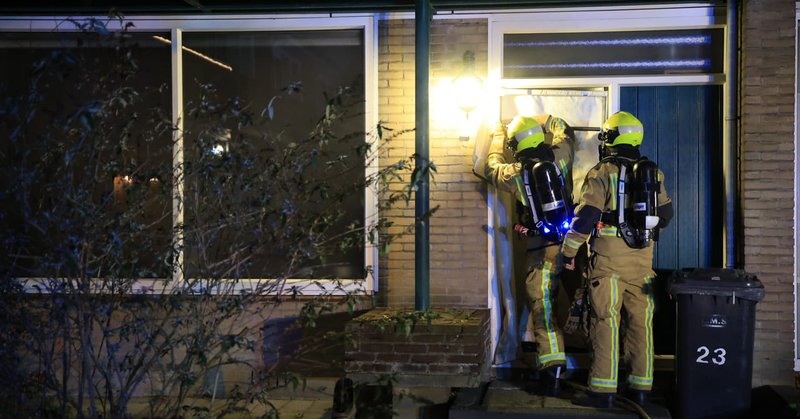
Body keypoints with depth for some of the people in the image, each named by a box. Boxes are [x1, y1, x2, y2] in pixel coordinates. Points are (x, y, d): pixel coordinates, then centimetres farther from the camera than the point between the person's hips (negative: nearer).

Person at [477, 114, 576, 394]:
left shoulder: (515, 174, -4)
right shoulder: (559, 158, 0)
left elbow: (491, 169, 18)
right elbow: (565, 131, 21)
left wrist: (498, 137, 29)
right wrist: (538, 120, 31)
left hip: (542, 248, -3)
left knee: (542, 306, 0)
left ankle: (552, 364, -5)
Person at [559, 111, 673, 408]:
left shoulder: (602, 174, -7)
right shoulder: (653, 174, 11)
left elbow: (585, 216, -12)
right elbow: (665, 214, 21)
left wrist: (568, 250, -4)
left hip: (609, 258, -5)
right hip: (642, 260, 5)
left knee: (605, 321, -3)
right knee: (640, 322, 10)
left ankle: (603, 390, -2)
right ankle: (640, 387, 15)